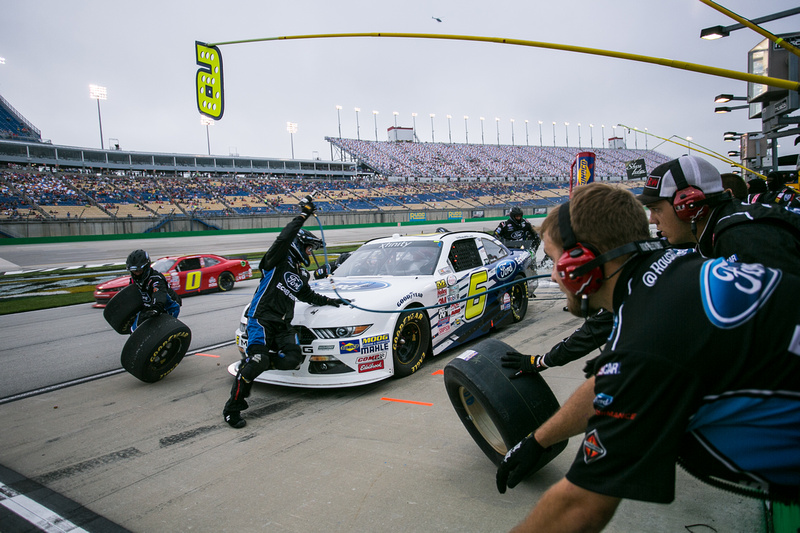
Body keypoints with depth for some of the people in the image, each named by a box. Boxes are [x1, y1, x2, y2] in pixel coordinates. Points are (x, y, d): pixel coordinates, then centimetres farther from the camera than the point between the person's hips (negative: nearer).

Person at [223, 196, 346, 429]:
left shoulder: (301, 275, 24)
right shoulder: (278, 260, 1)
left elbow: (308, 295, 40)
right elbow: (284, 238, -18)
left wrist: (329, 301, 34)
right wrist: (303, 215, -15)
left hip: (284, 324, 7)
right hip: (262, 318, -7)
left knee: (292, 359, -17)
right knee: (257, 359, -24)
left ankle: (250, 364, 3)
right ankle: (233, 407, -11)